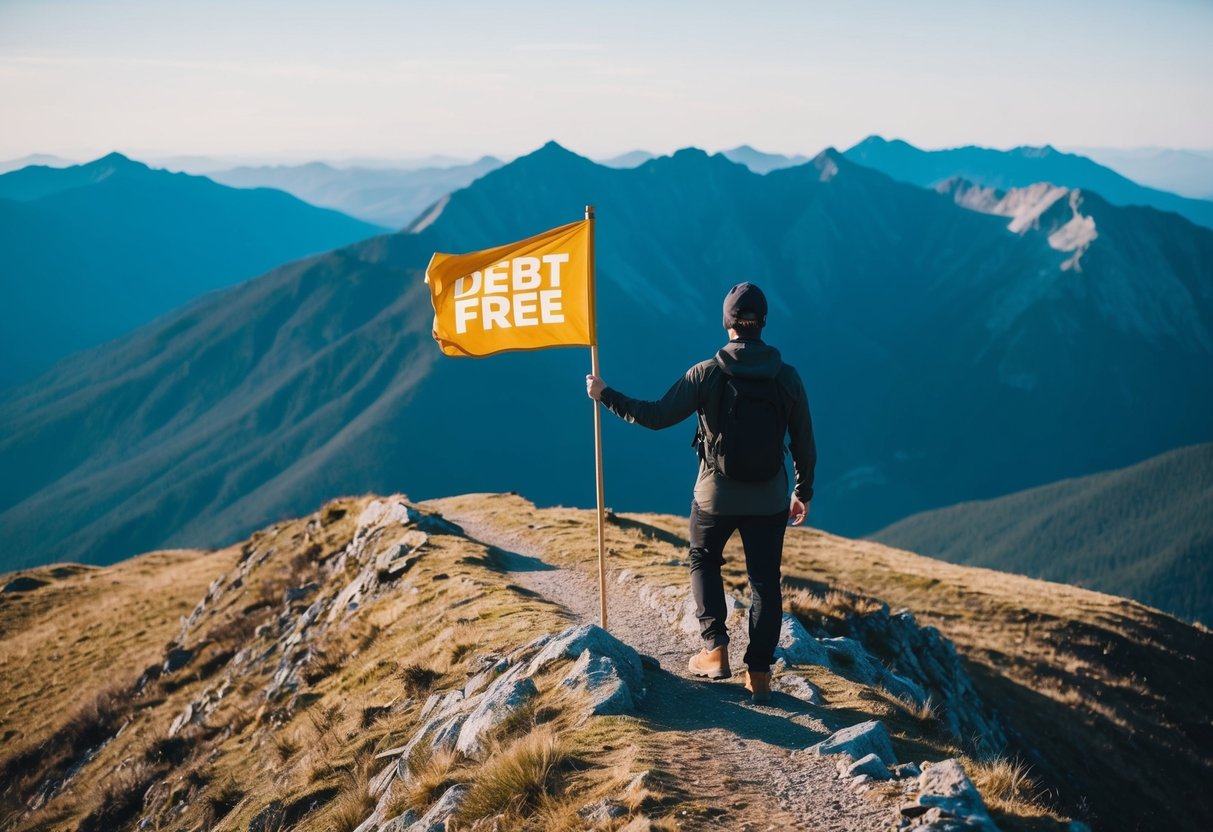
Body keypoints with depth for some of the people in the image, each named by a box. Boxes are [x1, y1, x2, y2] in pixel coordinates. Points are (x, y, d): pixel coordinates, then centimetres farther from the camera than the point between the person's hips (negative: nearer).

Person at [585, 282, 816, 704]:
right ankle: (759, 674, 11)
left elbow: (657, 416, -12)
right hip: (769, 499, 1)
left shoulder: (706, 373, -13)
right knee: (764, 580, 10)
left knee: (704, 562, 22)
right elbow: (803, 442, 1)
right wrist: (804, 491, 14)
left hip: (716, 495, -1)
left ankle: (715, 651, 14)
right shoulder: (787, 377, -6)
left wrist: (606, 396, 0)